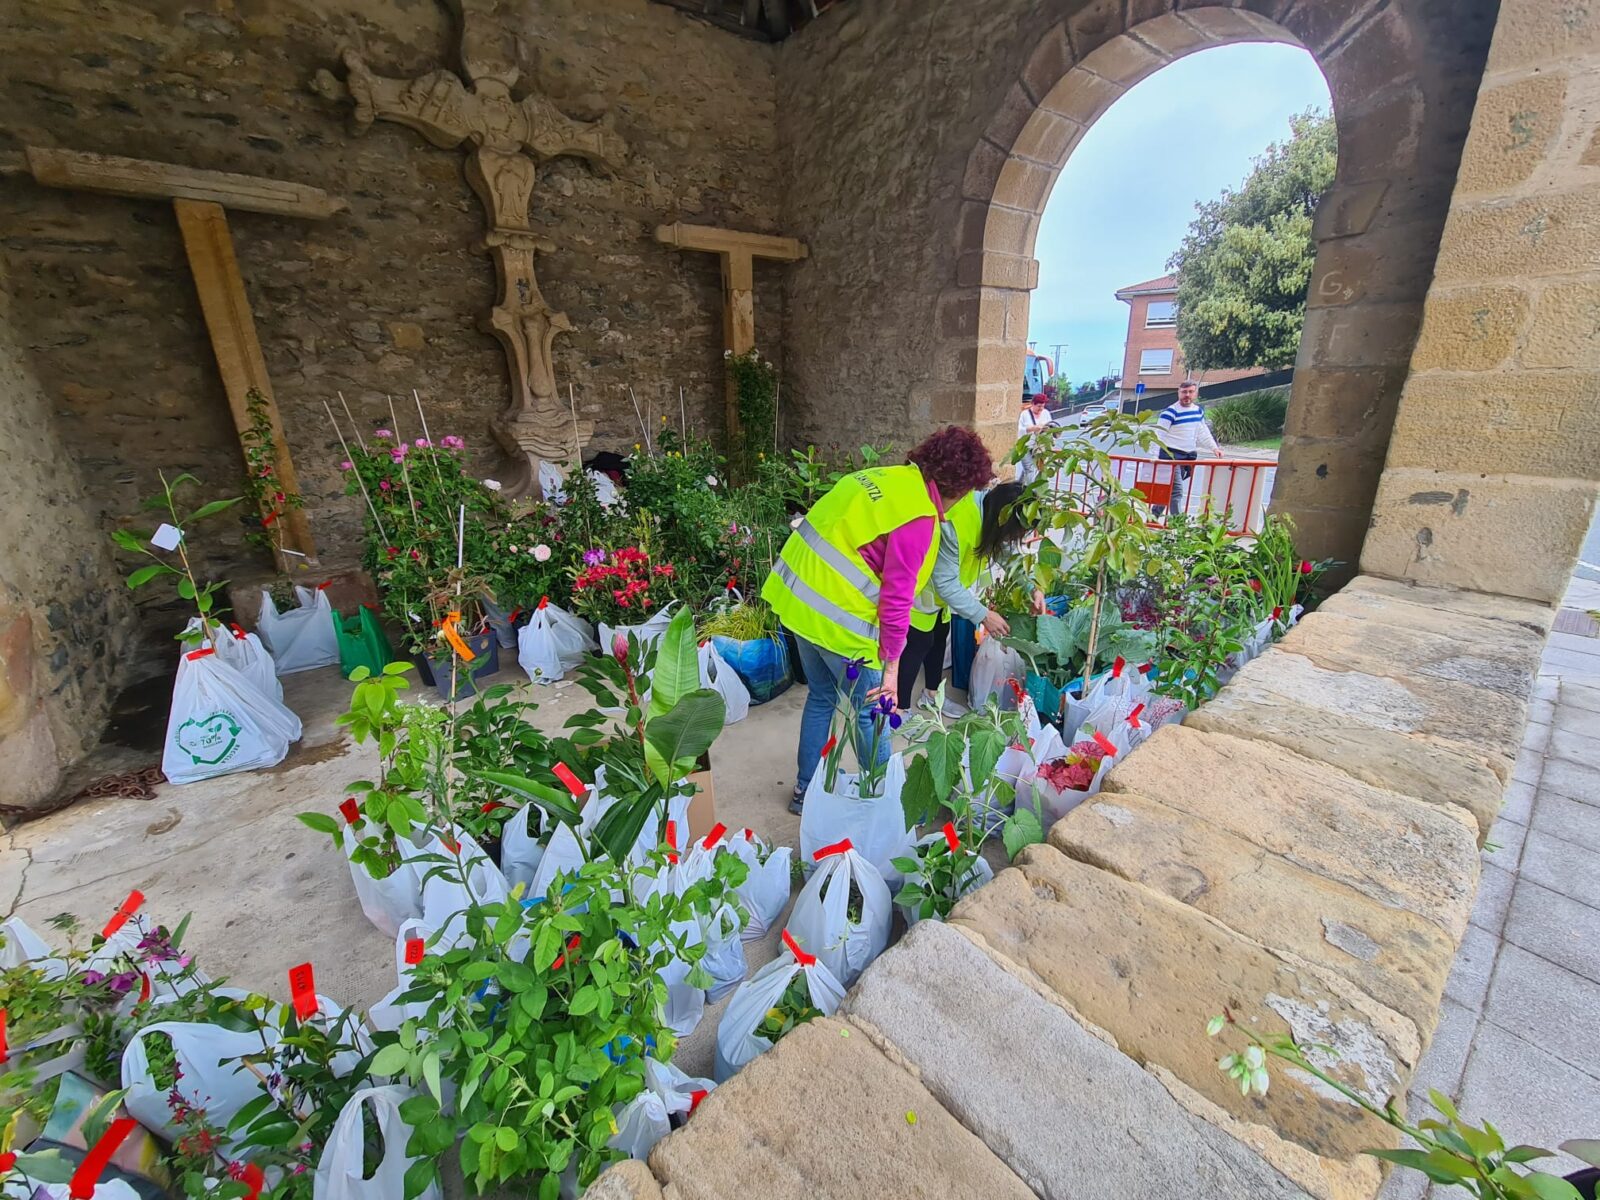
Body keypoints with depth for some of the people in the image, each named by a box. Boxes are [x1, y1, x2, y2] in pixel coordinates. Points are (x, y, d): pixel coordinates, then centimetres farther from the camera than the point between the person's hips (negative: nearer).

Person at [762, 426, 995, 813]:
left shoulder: (887, 476, 9)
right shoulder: (919, 518, -17)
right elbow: (897, 598, -18)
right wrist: (891, 666, -11)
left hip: (798, 597, 9)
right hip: (839, 618, -9)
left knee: (821, 697, 24)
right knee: (870, 710, 12)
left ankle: (805, 789, 38)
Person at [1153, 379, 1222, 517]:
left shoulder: (1198, 410, 12)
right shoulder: (1170, 412, -12)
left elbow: (1203, 432, 23)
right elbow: (1159, 435, -16)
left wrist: (1214, 447, 18)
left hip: (1188, 456, 7)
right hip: (1171, 455, -7)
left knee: (1169, 489, 13)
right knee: (1176, 490, -15)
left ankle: (1156, 512, 27)